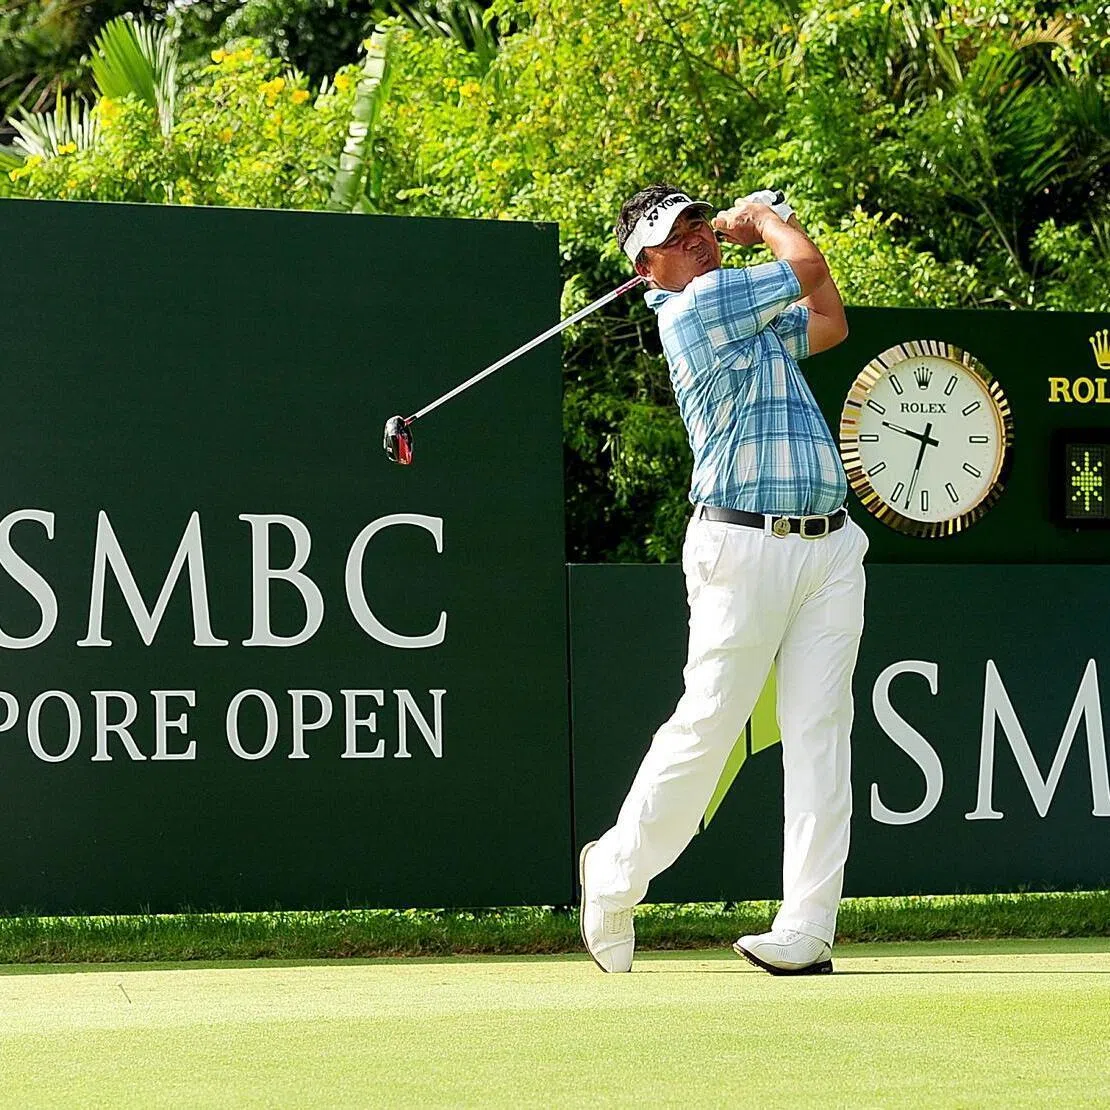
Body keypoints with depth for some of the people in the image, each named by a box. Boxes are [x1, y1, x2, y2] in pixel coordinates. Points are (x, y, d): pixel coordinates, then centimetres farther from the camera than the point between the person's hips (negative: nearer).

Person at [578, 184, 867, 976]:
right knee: (706, 727, -4)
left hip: (829, 547, 8)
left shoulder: (750, 316, 20)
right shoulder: (695, 308, -7)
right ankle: (615, 876, 17)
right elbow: (807, 265, -6)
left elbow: (830, 322, 33)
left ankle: (805, 933, -5)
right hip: (744, 547, -8)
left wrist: (769, 220, 29)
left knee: (821, 738, -2)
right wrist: (765, 221, 15)